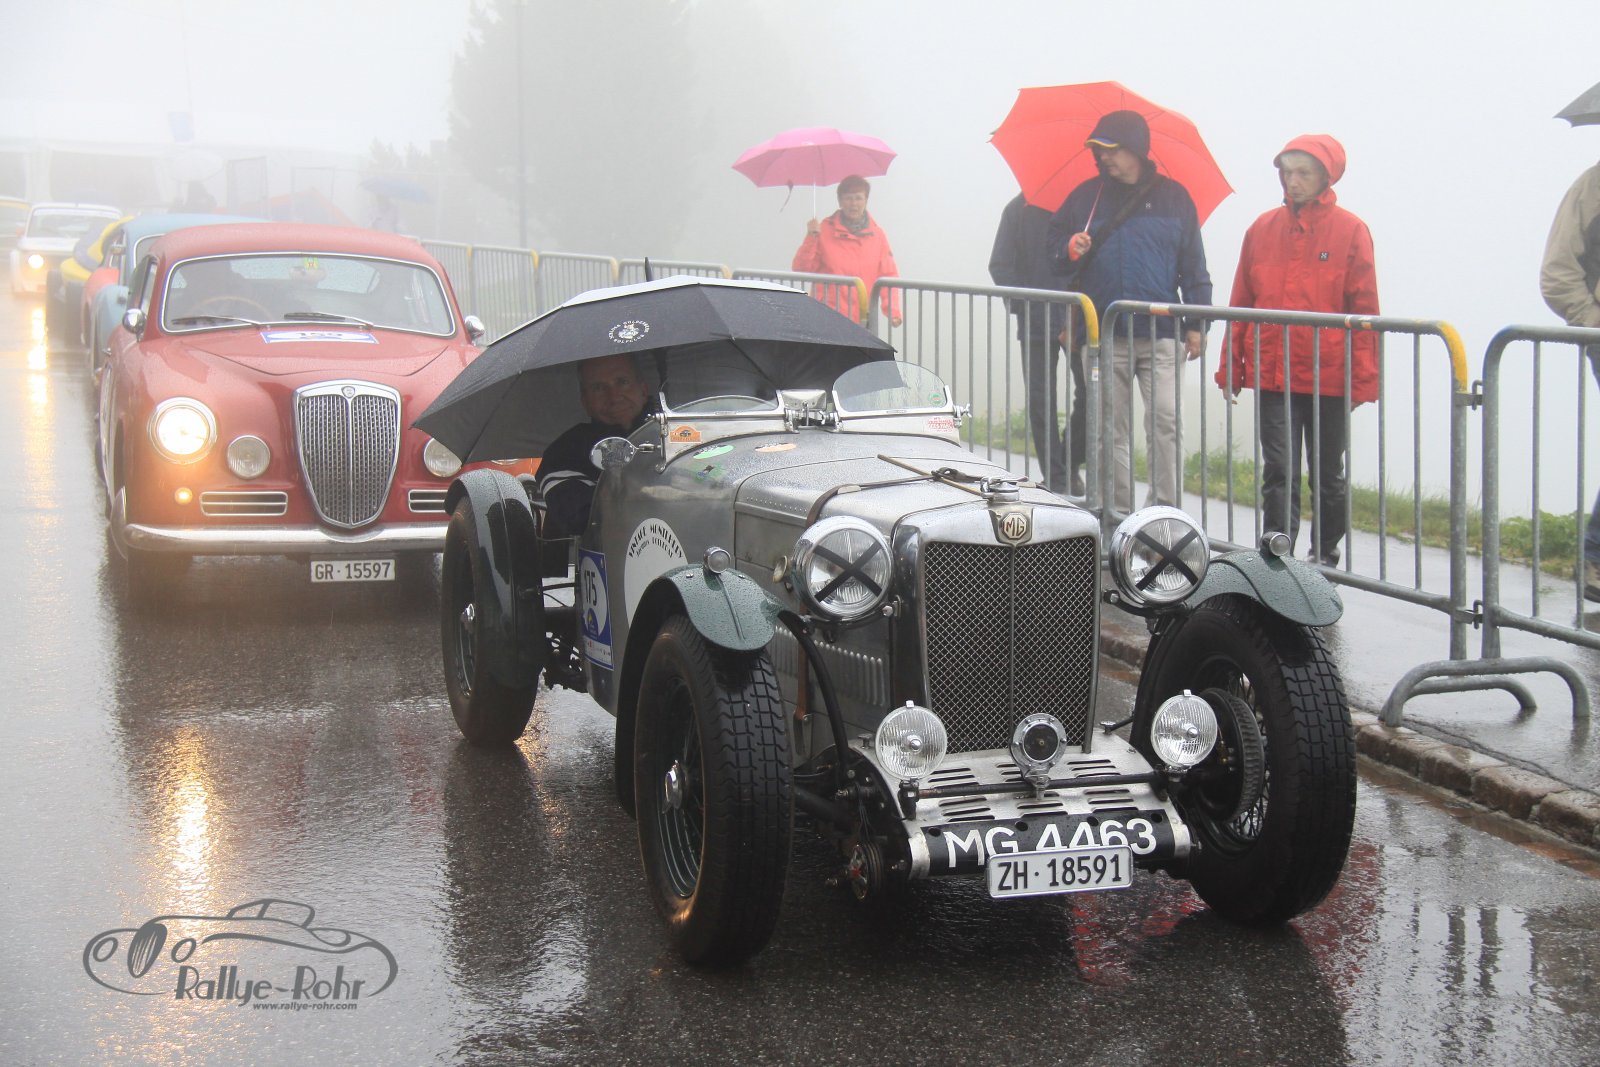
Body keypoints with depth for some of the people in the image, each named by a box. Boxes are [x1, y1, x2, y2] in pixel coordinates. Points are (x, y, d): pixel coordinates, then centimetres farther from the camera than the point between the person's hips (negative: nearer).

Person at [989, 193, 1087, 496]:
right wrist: (1024, 306, -9)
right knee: (1041, 401, 2)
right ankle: (1056, 479, 9)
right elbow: (1000, 266, 1)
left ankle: (1071, 463, 17)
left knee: (1091, 392, -3)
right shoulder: (1020, 209, 4)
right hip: (1036, 323, 0)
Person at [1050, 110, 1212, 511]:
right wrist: (1072, 250, -8)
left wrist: (1195, 324, 5)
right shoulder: (1086, 196, 10)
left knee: (1166, 422, -12)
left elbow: (1193, 265, 10)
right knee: (1111, 430, 4)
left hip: (1160, 335, -2)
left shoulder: (1173, 197, 7)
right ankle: (1119, 510, 11)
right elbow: (1055, 245, 16)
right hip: (1103, 336, 2)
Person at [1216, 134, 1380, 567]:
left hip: (1329, 378, -1)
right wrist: (1231, 367, 8)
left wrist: (1364, 378, -5)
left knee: (1328, 477, 11)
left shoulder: (1350, 231, -1)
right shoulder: (1263, 229, 7)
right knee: (1279, 474, -3)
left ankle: (1325, 557, 25)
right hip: (1271, 376, 1)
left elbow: (1365, 310, -1)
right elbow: (1242, 304, 11)